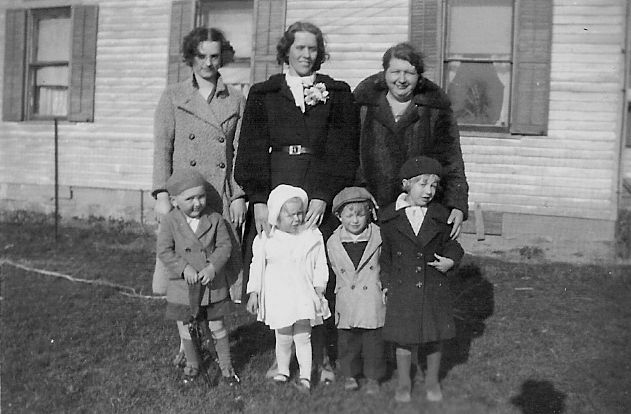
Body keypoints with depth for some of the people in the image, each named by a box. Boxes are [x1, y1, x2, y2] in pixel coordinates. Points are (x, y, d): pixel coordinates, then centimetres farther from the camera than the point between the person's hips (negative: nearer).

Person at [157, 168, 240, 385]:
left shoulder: (215, 219, -6)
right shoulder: (170, 221, -9)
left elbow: (225, 245, -7)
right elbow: (164, 251, -12)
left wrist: (213, 266, -22)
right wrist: (184, 268, -22)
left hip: (213, 285, 0)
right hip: (182, 286, 0)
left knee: (217, 327, 9)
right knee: (185, 328, 14)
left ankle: (226, 365, 26)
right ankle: (192, 364, 36)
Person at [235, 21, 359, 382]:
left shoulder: (337, 94, 9)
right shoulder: (263, 95, 10)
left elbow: (342, 150, 0)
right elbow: (252, 151, 3)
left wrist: (323, 197, -12)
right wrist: (258, 199, -9)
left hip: (321, 197, -1)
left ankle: (319, 356, 12)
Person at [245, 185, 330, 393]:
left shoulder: (312, 236, -2)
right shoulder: (265, 240, -4)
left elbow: (320, 266, 3)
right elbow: (257, 267, 3)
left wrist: (319, 291, -1)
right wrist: (253, 294, 2)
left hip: (304, 296, 0)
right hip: (277, 297, 0)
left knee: (302, 337, 0)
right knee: (283, 338, 8)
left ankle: (305, 376, 11)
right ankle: (282, 370, 30)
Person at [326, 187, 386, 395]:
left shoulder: (378, 238, -6)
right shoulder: (333, 243, -2)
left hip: (372, 301, -1)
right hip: (346, 303, 2)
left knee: (373, 340, 7)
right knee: (347, 340, 10)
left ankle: (373, 377, 22)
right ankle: (350, 374, 28)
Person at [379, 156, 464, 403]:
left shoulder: (441, 216, -3)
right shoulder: (388, 217, -6)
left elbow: (450, 244, 10)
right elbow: (384, 254, 3)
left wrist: (450, 260, -10)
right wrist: (386, 283, 0)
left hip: (434, 288, 1)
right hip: (402, 289, -1)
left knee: (435, 337, 13)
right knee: (403, 338, 9)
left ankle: (432, 381, 36)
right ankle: (404, 383, 31)